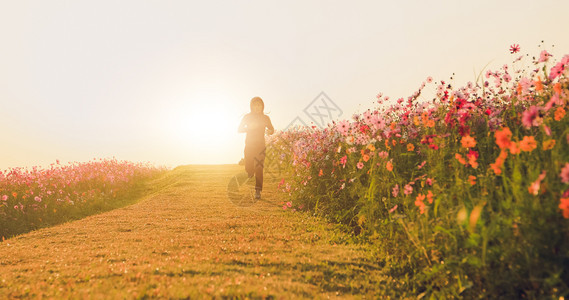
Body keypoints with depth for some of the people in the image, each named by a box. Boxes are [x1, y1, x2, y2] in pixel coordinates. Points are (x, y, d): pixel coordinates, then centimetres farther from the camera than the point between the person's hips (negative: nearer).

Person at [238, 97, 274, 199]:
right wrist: (249, 128, -17)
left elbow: (272, 129, 15)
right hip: (249, 145, 1)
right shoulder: (247, 117, 4)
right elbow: (239, 129, 1)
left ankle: (258, 191, -10)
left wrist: (270, 131, -10)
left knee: (259, 168, -12)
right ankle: (251, 173, 40)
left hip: (260, 145, -1)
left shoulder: (265, 118, 6)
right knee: (248, 169, 3)